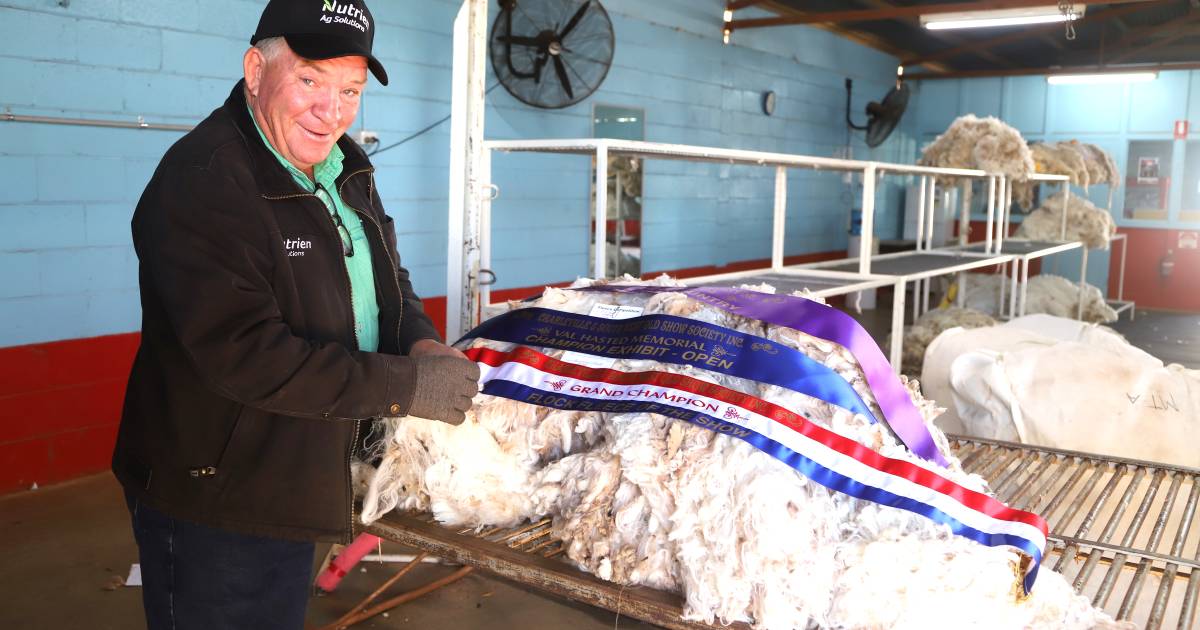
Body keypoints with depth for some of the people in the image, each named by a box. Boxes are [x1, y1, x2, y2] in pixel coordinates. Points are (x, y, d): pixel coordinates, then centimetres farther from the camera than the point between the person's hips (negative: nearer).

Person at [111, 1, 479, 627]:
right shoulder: (200, 183, -24)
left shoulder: (346, 166, 5)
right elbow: (247, 358, -30)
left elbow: (388, 279, 13)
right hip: (214, 508, -8)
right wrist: (408, 386, -27)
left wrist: (421, 343, -9)